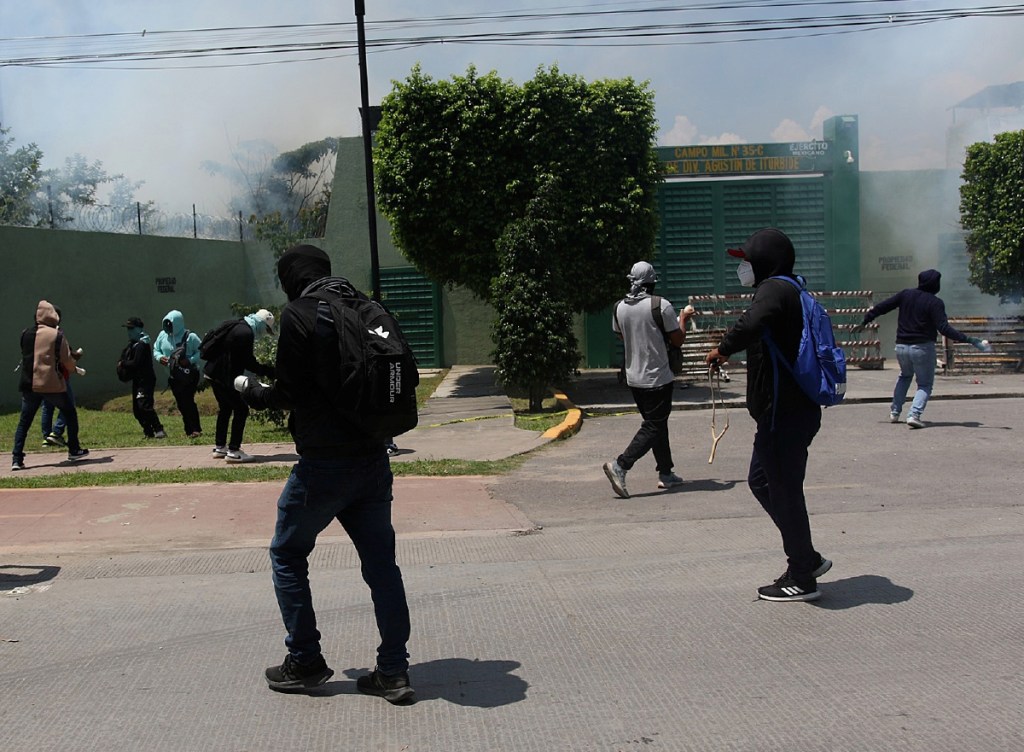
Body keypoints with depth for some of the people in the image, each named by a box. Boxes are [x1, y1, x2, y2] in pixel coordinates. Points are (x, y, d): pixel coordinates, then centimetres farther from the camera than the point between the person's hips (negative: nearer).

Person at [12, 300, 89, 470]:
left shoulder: (26, 334, 5)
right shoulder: (57, 336, -6)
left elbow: (25, 356, 16)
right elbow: (68, 361, -3)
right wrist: (71, 368, 18)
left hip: (29, 384, 3)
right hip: (52, 385, -3)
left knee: (24, 421, 9)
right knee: (70, 414, 16)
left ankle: (17, 459, 1)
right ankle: (74, 451, 18)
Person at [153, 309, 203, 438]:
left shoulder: (190, 337, -12)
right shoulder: (163, 335, 4)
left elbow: (200, 352, -12)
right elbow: (155, 350, 13)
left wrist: (190, 361, -26)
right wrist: (159, 357, -9)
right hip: (173, 376, 6)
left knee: (188, 401, -18)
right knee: (181, 404, 10)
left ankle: (196, 429, -16)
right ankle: (189, 430, 20)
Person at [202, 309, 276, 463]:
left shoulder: (238, 328, 14)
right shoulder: (246, 333, -19)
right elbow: (249, 363, -18)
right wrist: (271, 371, -12)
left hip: (214, 373, 11)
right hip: (224, 377, -11)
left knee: (225, 408, 21)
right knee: (241, 409, -6)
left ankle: (220, 447, 29)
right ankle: (233, 451, -7)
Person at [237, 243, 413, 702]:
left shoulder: (299, 315, -10)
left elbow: (290, 393, -11)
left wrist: (253, 393, 8)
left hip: (324, 464, -6)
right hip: (373, 460, 6)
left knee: (287, 555, 13)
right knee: (380, 561, 10)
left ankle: (305, 663, 17)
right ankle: (393, 671, 11)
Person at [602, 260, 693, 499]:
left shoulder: (619, 308, 1)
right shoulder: (661, 306, -15)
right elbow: (678, 340, -7)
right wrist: (683, 318, 11)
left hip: (633, 378, 7)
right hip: (657, 378, -7)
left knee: (657, 424, 17)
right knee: (653, 427, -2)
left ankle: (666, 474, 22)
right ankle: (620, 465, -15)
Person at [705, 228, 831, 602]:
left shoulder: (775, 289, -16)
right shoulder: (789, 290, 17)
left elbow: (750, 326, -36)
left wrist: (723, 349, -19)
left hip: (784, 413, -11)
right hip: (791, 409, 11)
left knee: (784, 491, 0)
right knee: (761, 481, 20)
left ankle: (802, 579, 12)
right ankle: (807, 559, 27)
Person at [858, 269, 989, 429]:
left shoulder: (906, 294, 3)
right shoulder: (935, 303, -11)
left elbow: (882, 307, 7)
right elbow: (944, 328, -19)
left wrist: (865, 321, 19)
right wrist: (967, 339, -20)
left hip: (901, 346, 5)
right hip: (923, 348, -5)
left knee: (904, 376, 29)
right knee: (925, 384, 7)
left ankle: (894, 412, 24)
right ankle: (914, 414, -16)